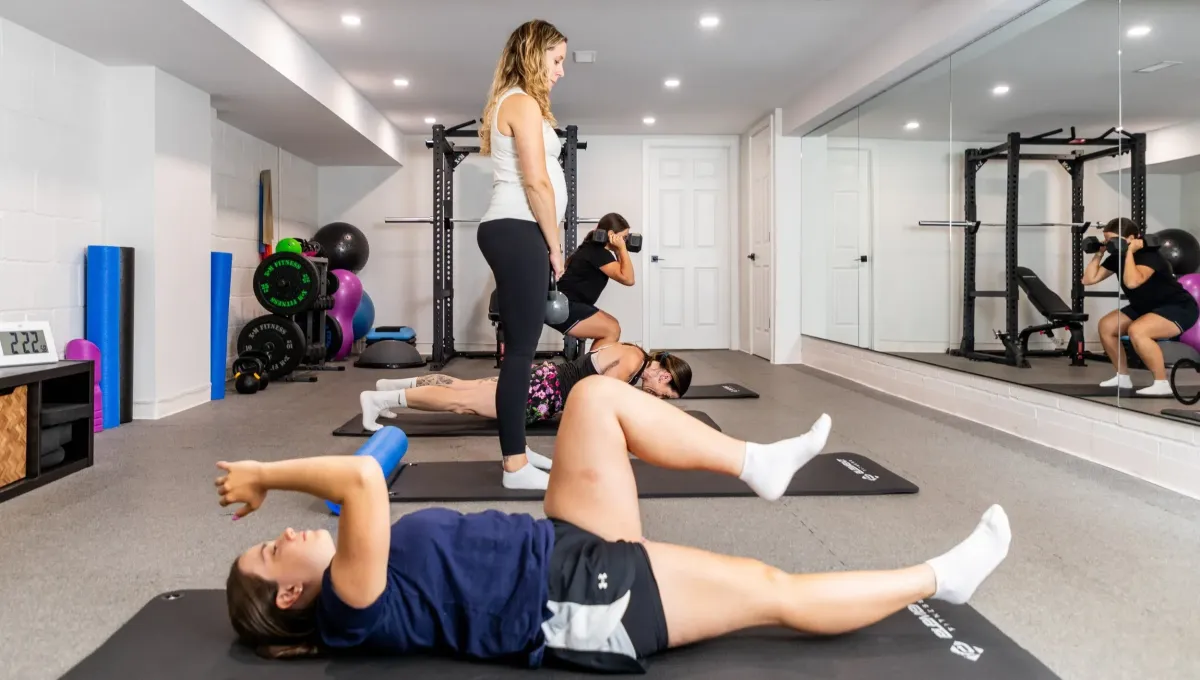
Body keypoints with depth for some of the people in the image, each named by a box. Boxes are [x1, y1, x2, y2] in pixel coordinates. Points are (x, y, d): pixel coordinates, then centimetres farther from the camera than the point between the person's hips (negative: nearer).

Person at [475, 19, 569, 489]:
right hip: (518, 232, -11)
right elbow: (536, 183, -16)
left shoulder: (510, 103, 24)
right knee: (521, 349, -9)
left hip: (513, 232, 11)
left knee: (519, 348, 11)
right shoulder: (523, 103, -8)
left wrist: (547, 244, 17)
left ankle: (516, 453, 17)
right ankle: (515, 465, -5)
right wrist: (554, 245, -9)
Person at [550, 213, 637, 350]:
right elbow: (628, 279, -20)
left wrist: (619, 251, 13)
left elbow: (620, 272, 22)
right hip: (561, 307, -11)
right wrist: (622, 248, -13)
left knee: (611, 325, 14)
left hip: (566, 305, 11)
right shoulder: (598, 253, -14)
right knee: (612, 330, -12)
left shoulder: (594, 249, 15)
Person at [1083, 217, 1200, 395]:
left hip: (1179, 308, -9)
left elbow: (1132, 282, -44)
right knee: (1106, 325, 2)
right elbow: (1089, 279, 0)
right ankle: (1123, 377, 13)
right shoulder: (1116, 258, -1)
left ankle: (1162, 384, -23)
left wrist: (1129, 252, -35)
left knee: (1136, 331, -34)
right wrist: (1099, 253, -4)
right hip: (1147, 308, 9)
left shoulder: (1149, 255, -25)